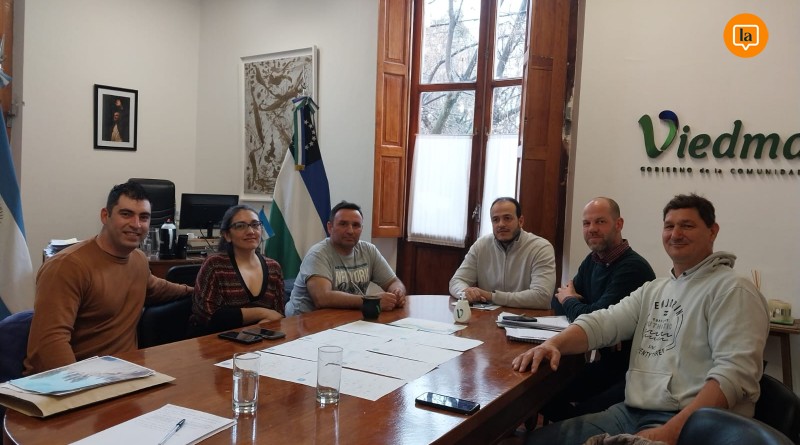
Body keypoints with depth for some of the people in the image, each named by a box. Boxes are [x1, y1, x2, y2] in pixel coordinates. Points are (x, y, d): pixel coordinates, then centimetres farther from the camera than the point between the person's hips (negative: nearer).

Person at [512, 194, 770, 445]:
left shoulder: (733, 291, -6)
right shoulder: (653, 289, 17)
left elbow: (736, 372, -17)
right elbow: (603, 322, 6)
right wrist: (553, 344, -14)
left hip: (690, 424, -7)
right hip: (631, 413, 7)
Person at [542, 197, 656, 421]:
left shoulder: (633, 268, -19)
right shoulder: (592, 261, 9)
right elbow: (557, 301, 9)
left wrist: (568, 300, -1)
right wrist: (574, 302, -13)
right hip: (607, 363, 8)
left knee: (582, 414, -27)